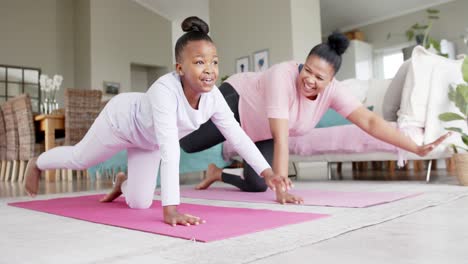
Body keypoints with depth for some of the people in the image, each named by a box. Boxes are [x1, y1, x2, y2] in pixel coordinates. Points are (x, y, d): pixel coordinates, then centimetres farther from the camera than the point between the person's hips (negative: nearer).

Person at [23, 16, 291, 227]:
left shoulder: (213, 96, -28)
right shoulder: (165, 90, -46)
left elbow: (237, 134, -22)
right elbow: (170, 150, -52)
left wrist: (268, 172, -27)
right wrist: (170, 209, -54)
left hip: (147, 137, 5)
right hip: (121, 118, -5)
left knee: (140, 203, 6)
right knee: (79, 159, 20)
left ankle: (123, 182, 43)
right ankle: (36, 164, 53)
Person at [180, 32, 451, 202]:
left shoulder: (333, 90, -24)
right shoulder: (283, 76, -40)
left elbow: (370, 121, -29)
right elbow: (281, 138, -44)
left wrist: (417, 148, -37)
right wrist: (282, 190, -46)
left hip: (260, 131, 6)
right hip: (236, 100, -5)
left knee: (257, 185, 4)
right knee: (184, 144, 0)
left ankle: (217, 173, 31)